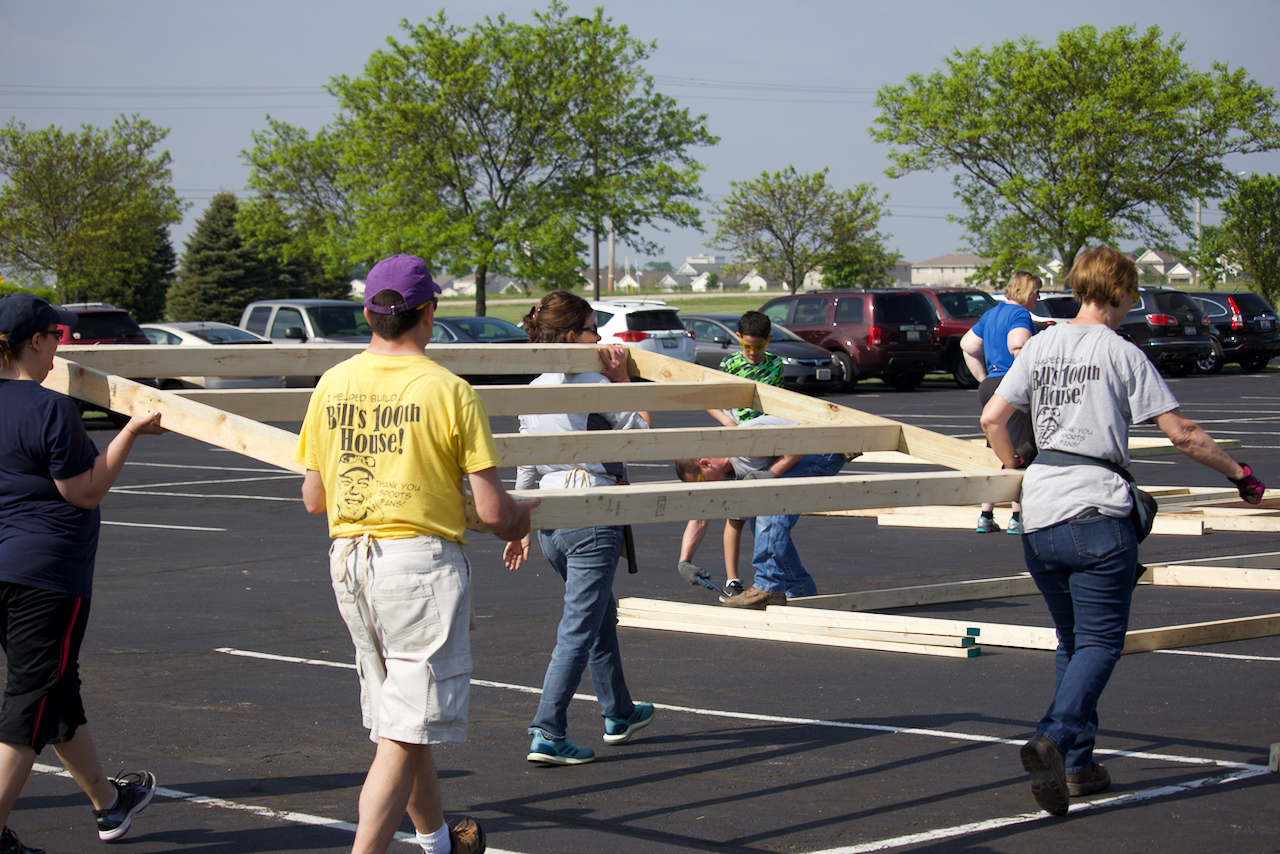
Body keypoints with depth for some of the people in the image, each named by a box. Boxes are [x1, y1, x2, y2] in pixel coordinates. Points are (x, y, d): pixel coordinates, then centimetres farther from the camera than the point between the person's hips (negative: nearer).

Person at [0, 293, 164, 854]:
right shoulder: (50, 409, -17)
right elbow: (86, 492, -13)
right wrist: (131, 432, -5)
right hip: (46, 574, -8)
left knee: (56, 690, 20)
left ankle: (108, 802, 36)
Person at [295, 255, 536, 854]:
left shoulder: (330, 385, 2)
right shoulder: (450, 391, -11)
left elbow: (313, 499, 8)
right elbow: (492, 510, -11)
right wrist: (520, 518, 12)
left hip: (348, 560, 6)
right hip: (422, 558, -6)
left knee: (399, 719, 21)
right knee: (404, 735, -3)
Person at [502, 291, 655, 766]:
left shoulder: (533, 393, 10)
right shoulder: (593, 384, -12)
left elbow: (526, 471, 15)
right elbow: (642, 431, -1)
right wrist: (622, 378, 3)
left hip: (548, 521, 8)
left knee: (602, 615, 23)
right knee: (579, 629, -5)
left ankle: (619, 714, 37)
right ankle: (547, 735, -9)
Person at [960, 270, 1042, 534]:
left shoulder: (990, 314, 17)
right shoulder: (1020, 314, -11)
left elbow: (967, 345, 24)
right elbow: (1018, 346, -29)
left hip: (989, 387, 9)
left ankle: (985, 516, 13)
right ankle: (1018, 517, -2)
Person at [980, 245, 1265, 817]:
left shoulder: (1041, 345, 9)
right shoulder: (1123, 354, -4)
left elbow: (992, 418, 6)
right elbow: (1182, 435, -5)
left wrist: (1013, 470, 23)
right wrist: (1239, 475, 7)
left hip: (1039, 517, 5)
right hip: (1098, 516, -5)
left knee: (1071, 640, 17)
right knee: (1100, 641, -3)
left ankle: (1077, 765, 16)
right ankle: (1053, 739, -25)